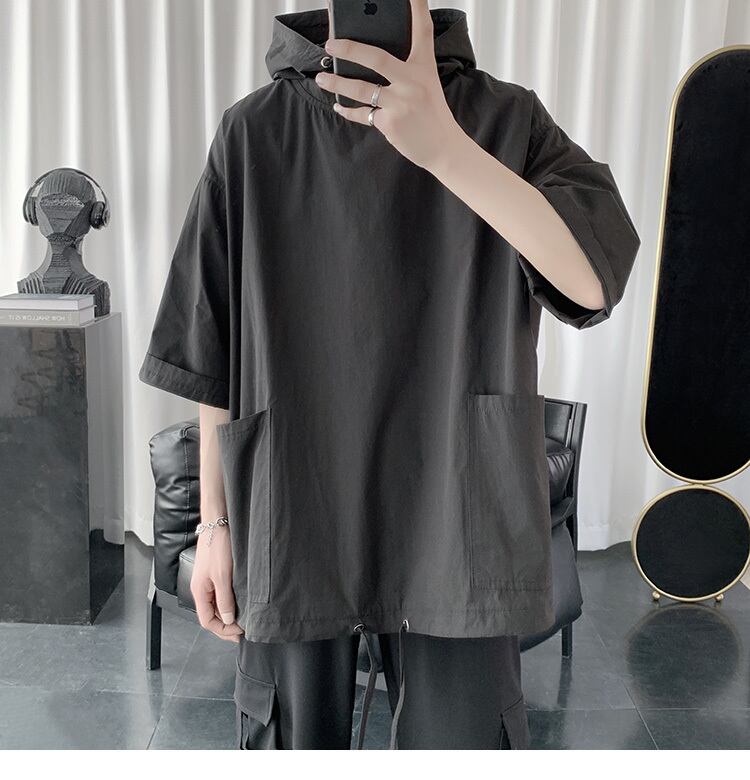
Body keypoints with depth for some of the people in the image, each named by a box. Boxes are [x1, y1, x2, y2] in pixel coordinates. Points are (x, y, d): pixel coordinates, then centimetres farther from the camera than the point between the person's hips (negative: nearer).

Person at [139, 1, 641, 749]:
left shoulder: (507, 118, 1)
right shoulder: (254, 132, 2)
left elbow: (597, 276, -16)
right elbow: (214, 355, 4)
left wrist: (442, 144, -28)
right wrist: (215, 522, 5)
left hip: (456, 530, 0)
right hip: (289, 530, 1)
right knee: (294, 738, 12)